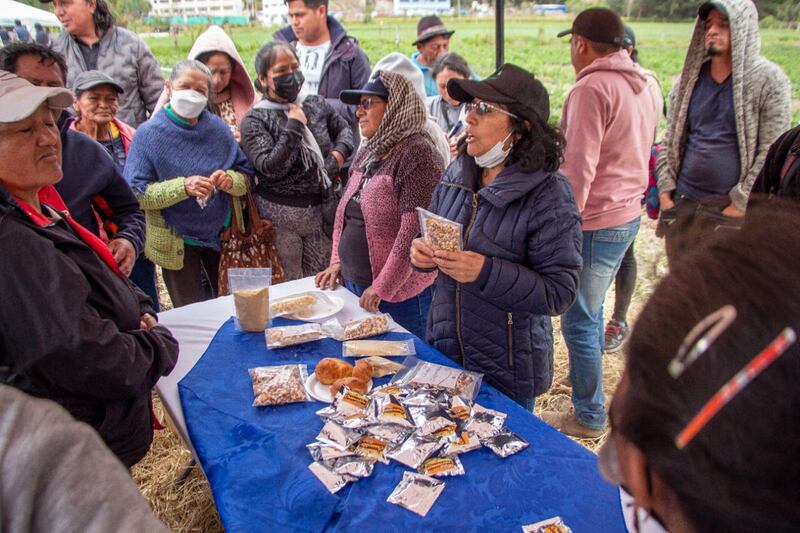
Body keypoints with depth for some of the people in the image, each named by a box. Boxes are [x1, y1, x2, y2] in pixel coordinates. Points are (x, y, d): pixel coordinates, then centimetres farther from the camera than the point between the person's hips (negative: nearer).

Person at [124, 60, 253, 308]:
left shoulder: (218, 128, 4)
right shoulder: (149, 133, -7)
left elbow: (245, 176, 6)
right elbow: (136, 194, -13)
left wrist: (230, 180, -17)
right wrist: (183, 187, -25)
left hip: (221, 236, 4)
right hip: (176, 243, -3)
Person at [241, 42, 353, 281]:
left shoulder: (316, 104, 5)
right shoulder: (254, 120, -9)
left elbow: (344, 128, 16)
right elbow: (269, 167, -20)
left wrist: (338, 155, -5)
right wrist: (294, 126, -18)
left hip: (321, 209, 4)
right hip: (281, 216, -4)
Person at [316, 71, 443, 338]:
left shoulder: (416, 153, -15)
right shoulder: (366, 152, 12)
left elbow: (415, 227, -22)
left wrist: (382, 287, -19)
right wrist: (337, 261, 9)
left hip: (400, 292, -8)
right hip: (352, 284, 8)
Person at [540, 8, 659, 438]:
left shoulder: (591, 88, -17)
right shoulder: (640, 87, 12)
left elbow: (578, 167, -22)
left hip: (596, 222, -10)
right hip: (628, 214, 10)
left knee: (579, 321, 2)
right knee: (590, 308, 25)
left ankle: (588, 417, 15)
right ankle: (586, 377, 43)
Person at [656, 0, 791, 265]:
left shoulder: (769, 80, -6)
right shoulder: (692, 77, 7)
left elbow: (772, 151, -9)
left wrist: (740, 204, -11)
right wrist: (665, 189, 2)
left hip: (728, 208, -4)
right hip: (682, 203, 4)